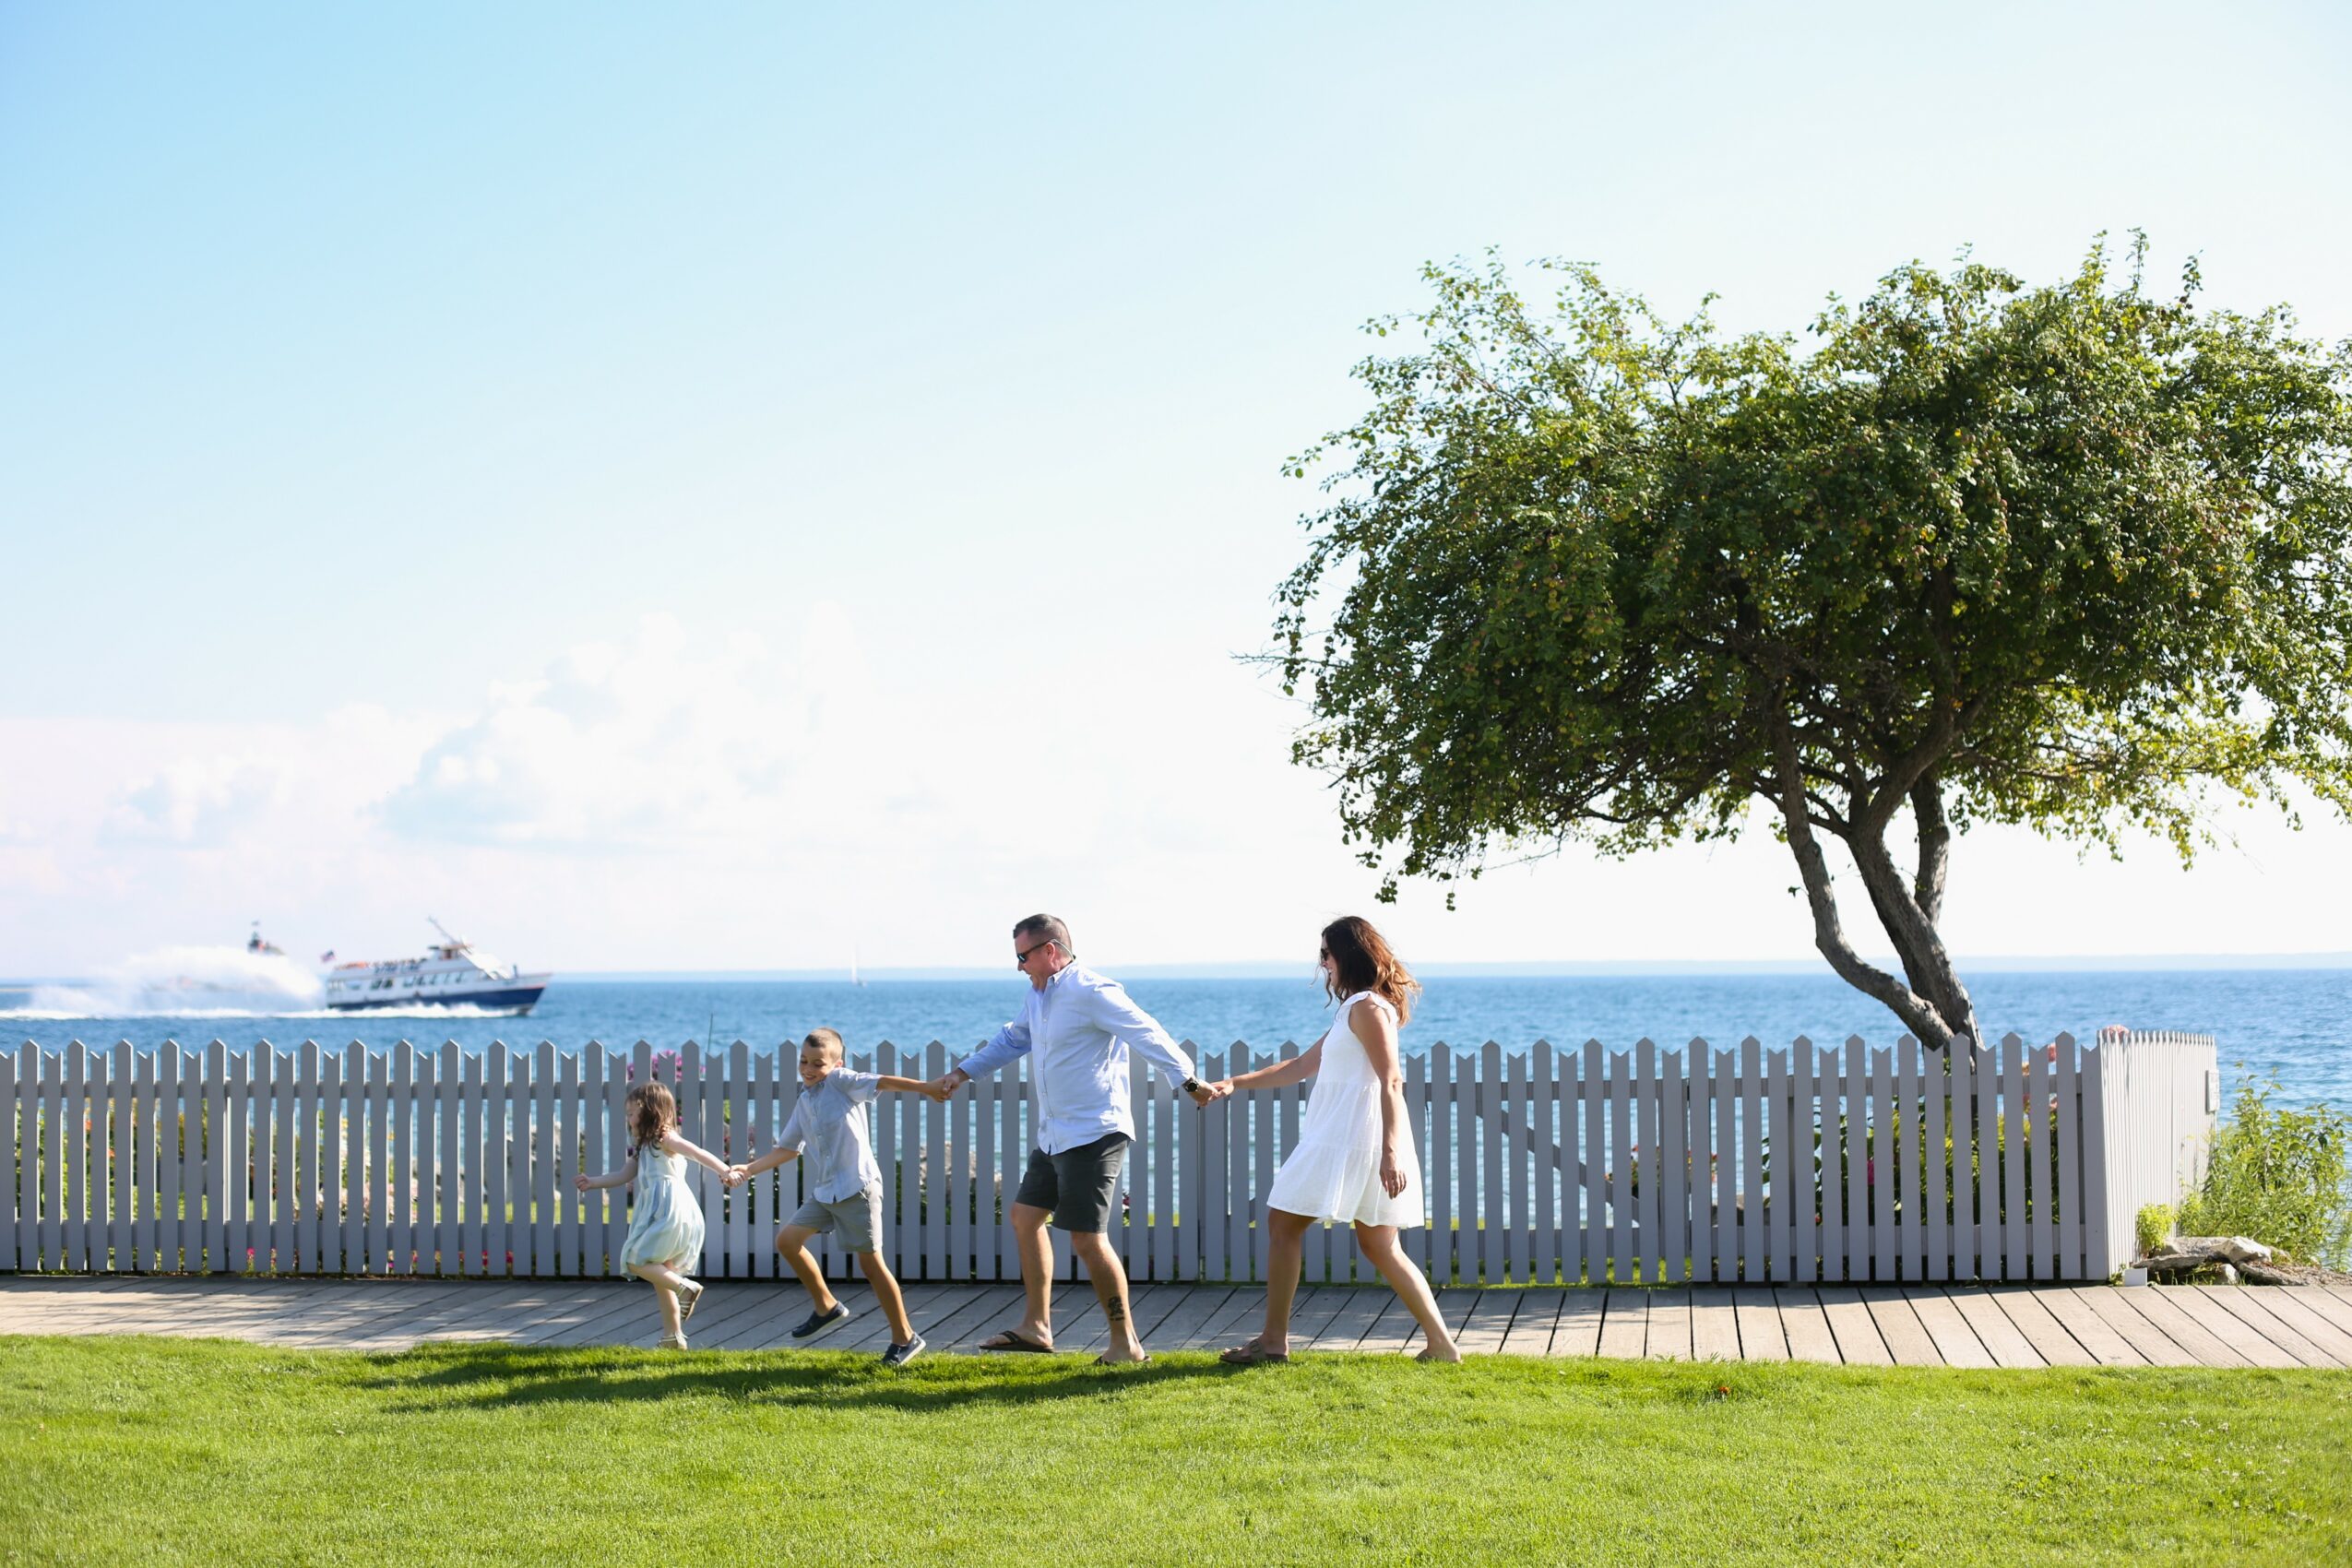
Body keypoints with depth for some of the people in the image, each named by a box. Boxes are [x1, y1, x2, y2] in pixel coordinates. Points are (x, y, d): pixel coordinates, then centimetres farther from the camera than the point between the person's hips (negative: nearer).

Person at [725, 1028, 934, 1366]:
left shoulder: (841, 1081, -5)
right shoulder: (804, 1104, 15)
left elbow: (881, 1082, -17)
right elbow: (787, 1149, 20)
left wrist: (926, 1088, -29)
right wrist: (749, 1169, 10)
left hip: (857, 1188, -8)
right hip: (824, 1192, 8)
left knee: (870, 1261, -5)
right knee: (787, 1239, 6)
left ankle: (904, 1338, 5)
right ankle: (825, 1306, 22)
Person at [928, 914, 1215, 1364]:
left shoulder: (1091, 993, -17)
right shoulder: (1038, 995, 13)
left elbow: (1148, 1035, -21)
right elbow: (1012, 1039, 29)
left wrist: (1189, 1081, -28)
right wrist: (961, 1073, 27)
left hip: (1093, 1135, -10)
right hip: (1053, 1136, 11)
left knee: (1086, 1238, -12)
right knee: (1024, 1217, 16)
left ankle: (1126, 1343, -2)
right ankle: (1036, 1327, 25)